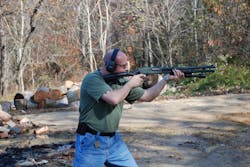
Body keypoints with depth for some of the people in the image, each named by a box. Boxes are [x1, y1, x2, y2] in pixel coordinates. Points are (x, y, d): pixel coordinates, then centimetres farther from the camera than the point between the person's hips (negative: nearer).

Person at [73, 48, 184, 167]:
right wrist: (130, 84, -14)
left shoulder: (121, 81, 6)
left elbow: (147, 96, 10)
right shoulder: (92, 79, -16)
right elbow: (113, 99, -30)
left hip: (114, 140, 7)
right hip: (91, 142, -7)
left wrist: (166, 79, 2)